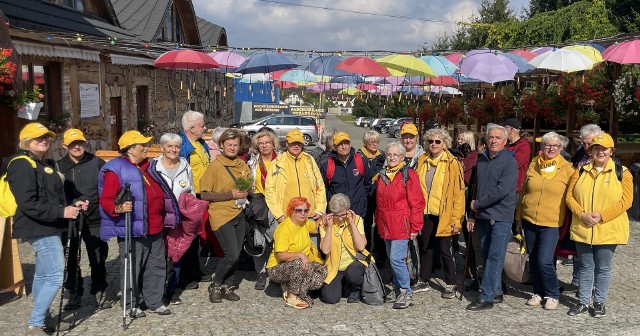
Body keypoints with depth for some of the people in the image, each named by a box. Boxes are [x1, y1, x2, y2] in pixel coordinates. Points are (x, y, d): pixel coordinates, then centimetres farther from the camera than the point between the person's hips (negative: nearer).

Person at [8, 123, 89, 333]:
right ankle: (35, 324, -2)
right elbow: (28, 204, -24)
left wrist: (72, 205, 7)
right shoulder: (22, 165, -15)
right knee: (55, 276, -10)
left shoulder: (46, 164, 16)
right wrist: (61, 212, -24)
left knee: (43, 275, 16)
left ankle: (44, 319, 27)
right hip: (40, 229, -10)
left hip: (46, 229, 10)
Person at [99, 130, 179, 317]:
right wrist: (118, 208, -35)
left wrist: (163, 218, 27)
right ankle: (132, 305, 16)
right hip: (132, 230, -8)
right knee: (132, 268, 1)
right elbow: (106, 199, -16)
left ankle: (155, 302, 26)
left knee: (156, 266, 14)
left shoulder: (147, 166, 15)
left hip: (155, 228, 8)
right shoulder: (116, 169, -12)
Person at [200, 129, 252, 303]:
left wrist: (247, 191, 0)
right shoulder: (214, 166, -9)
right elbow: (204, 194, -12)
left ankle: (227, 287, 24)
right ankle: (215, 285, 9)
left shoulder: (242, 165, 10)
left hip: (239, 215, 6)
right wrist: (231, 194, -16)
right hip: (222, 216, -6)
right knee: (232, 255, -11)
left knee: (236, 255, 9)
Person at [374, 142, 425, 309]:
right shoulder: (383, 175, 13)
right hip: (385, 225, 7)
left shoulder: (409, 175, -7)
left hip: (401, 225, -7)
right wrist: (378, 221, 16)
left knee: (396, 259, -12)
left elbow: (417, 203, -10)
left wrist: (415, 227, -12)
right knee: (392, 259, 13)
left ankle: (407, 293, 0)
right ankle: (397, 289, 27)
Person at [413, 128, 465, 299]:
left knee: (445, 250, 3)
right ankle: (424, 281, 31)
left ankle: (450, 284, 19)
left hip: (444, 215, -5)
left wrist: (456, 219, -12)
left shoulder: (452, 163, -7)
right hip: (424, 213, 5)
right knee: (424, 247, 15)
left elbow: (459, 193, -9)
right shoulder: (422, 161, 7)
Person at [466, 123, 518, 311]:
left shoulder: (510, 162, -9)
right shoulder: (481, 161, 12)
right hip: (483, 216, 7)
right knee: (488, 256, 11)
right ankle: (496, 292, 23)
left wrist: (478, 203, -11)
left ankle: (487, 297, -3)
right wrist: (472, 215, 16)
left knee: (494, 257, -5)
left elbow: (502, 190, -19)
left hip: (501, 217, -7)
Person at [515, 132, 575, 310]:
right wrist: (519, 218, 11)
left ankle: (552, 295, 10)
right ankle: (538, 293, 27)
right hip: (529, 220, 4)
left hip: (551, 223, -4)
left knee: (544, 261, -11)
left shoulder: (567, 168, -3)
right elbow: (523, 192, 11)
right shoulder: (533, 164, 4)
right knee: (533, 259, 11)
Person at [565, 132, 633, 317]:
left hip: (608, 230, -2)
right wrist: (582, 214, -13)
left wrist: (601, 216, -17)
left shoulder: (621, 172, -2)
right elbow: (570, 196, 3)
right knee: (586, 266, 12)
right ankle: (583, 302, 22)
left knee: (603, 268, 8)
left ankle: (599, 303, 22)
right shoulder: (581, 171, 7)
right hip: (582, 229, 2)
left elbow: (626, 200, -9)